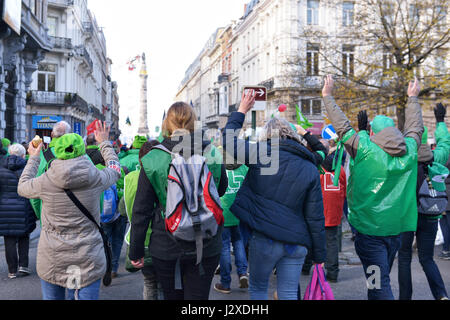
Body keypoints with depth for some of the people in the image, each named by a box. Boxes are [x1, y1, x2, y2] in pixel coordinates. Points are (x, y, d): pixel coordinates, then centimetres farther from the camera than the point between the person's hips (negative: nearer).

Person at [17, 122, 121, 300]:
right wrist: (104, 143, 27)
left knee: (52, 297, 17)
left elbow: (22, 188, 12)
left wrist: (34, 158, 24)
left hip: (52, 261, 1)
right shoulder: (96, 179, -9)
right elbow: (115, 169, 14)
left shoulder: (45, 182, -10)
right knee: (86, 297, 7)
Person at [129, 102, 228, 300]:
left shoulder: (152, 160, -8)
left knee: (172, 296, 16)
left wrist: (136, 251, 5)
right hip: (206, 247, 1)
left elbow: (141, 211, -4)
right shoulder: (212, 154, -5)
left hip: (166, 247, 0)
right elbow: (221, 190, 14)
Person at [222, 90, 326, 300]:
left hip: (264, 238, -2)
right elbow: (316, 217, 4)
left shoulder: (263, 154, -4)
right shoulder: (311, 169, 4)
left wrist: (241, 112, 19)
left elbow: (229, 141, 7)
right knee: (289, 294, 11)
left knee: (258, 288, 16)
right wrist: (319, 254, 12)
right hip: (296, 243, 3)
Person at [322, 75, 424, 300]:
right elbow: (415, 127, 21)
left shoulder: (365, 149, -12)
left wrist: (327, 96, 10)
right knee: (381, 280, 22)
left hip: (369, 230, -6)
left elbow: (342, 126, -2)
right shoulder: (409, 151, 2)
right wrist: (413, 98, 36)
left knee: (379, 287, -5)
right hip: (396, 229, 6)